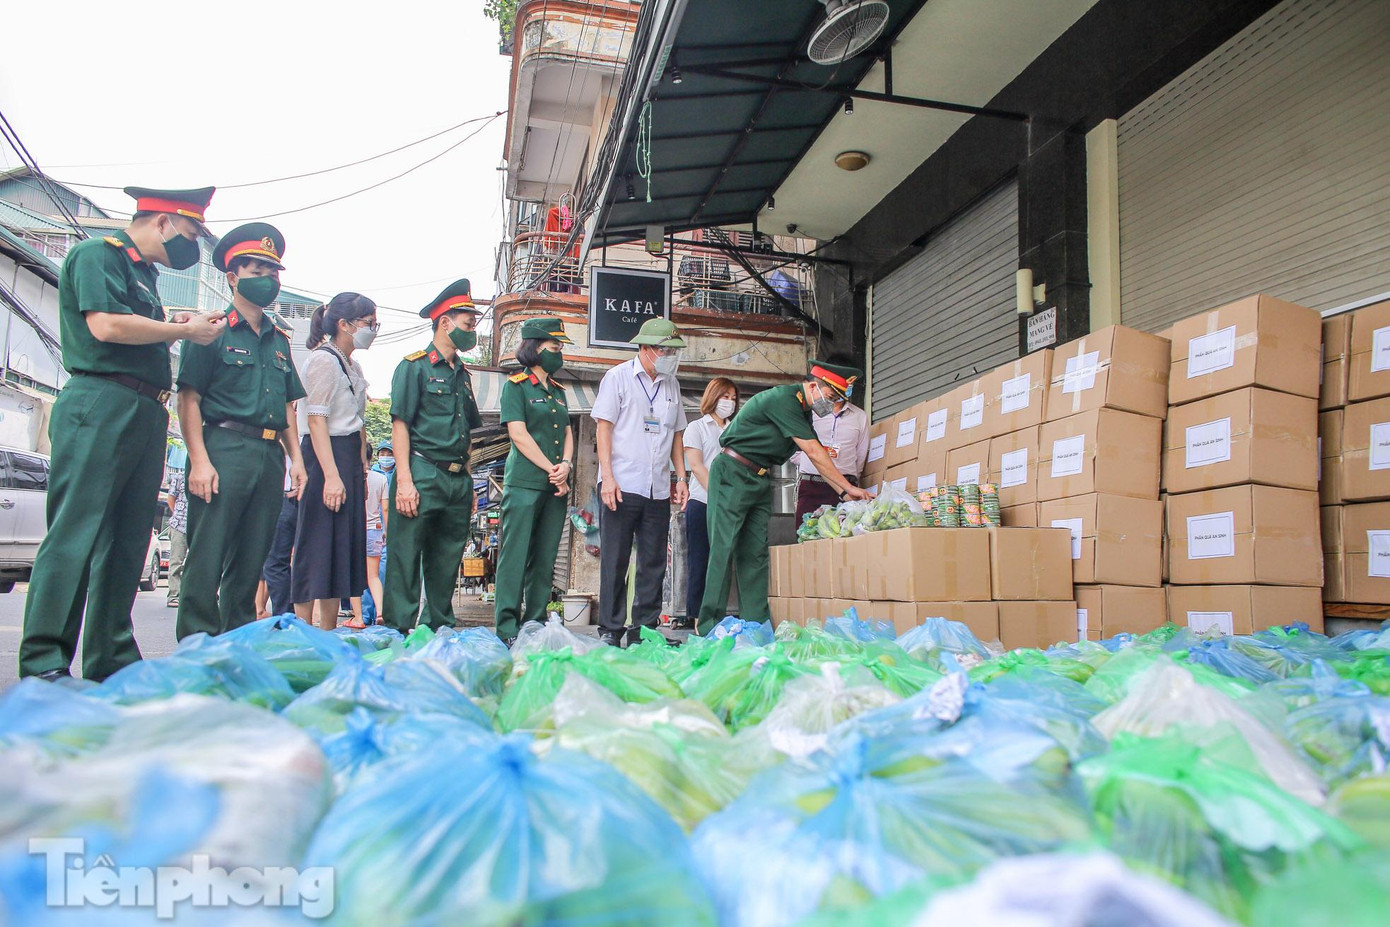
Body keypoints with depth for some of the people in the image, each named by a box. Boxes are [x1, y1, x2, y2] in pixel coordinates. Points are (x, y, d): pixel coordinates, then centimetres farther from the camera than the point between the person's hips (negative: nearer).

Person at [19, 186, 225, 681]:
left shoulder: (142, 271, 25)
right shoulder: (97, 254, -1)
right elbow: (105, 325, -16)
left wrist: (170, 325, 12)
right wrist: (184, 330, -6)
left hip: (145, 414, 9)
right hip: (100, 407, -9)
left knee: (126, 542, 7)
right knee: (75, 534, -11)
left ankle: (111, 661, 13)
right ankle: (43, 664, -8)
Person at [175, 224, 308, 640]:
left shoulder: (278, 339, 21)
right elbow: (188, 399, -5)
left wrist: (295, 457, 12)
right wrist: (200, 460, -15)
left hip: (270, 455, 6)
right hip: (225, 447, -6)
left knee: (251, 559, 9)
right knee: (207, 556, -6)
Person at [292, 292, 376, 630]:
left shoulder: (352, 367, 19)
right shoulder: (323, 359, -8)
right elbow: (316, 420, -15)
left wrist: (362, 471, 16)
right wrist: (331, 475, -22)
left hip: (351, 459, 9)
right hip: (325, 456, -9)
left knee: (343, 550, 8)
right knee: (317, 548, -7)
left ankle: (328, 637, 13)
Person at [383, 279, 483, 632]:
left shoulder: (462, 374, 20)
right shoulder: (415, 366, -1)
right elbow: (400, 424, -8)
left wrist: (468, 484, 16)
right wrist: (404, 480, -17)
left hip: (458, 480, 7)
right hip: (423, 475, -7)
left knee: (447, 562, 11)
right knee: (406, 557, -5)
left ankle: (439, 630, 19)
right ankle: (398, 631, 2)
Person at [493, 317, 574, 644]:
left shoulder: (558, 391, 20)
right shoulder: (515, 385, 0)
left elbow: (567, 432, 16)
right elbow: (519, 434, -8)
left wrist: (566, 465, -4)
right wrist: (552, 470, -10)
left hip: (556, 486, 6)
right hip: (525, 483, -6)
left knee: (545, 560, 6)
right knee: (515, 556, -6)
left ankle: (535, 627, 12)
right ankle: (507, 630, -4)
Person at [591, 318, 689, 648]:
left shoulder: (671, 385, 16)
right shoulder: (618, 378, 1)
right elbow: (604, 428, -3)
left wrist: (681, 477, 13)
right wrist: (607, 477, -12)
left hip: (658, 490, 5)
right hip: (622, 486, -5)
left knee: (654, 563, 6)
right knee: (615, 561, 0)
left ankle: (644, 631, 14)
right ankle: (610, 631, 8)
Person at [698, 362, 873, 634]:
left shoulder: (802, 410, 13)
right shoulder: (782, 399, -18)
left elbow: (818, 456, 14)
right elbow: (814, 452, -19)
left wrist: (842, 492, 5)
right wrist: (847, 487, -13)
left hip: (759, 479, 9)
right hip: (733, 473, -9)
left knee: (756, 551, 3)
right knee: (724, 547, -10)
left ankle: (756, 622, 3)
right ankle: (709, 624, -7)